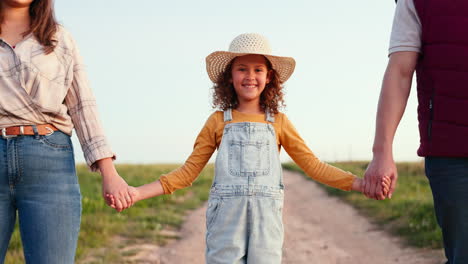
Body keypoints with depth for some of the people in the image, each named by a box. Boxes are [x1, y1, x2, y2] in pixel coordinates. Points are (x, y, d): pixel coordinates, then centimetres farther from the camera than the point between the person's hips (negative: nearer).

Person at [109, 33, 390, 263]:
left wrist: (359, 183, 3)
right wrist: (139, 192, -1)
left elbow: (313, 165, 13)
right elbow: (189, 171, 9)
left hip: (266, 216, 1)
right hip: (226, 214, -1)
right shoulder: (219, 121, 7)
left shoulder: (278, 122, 10)